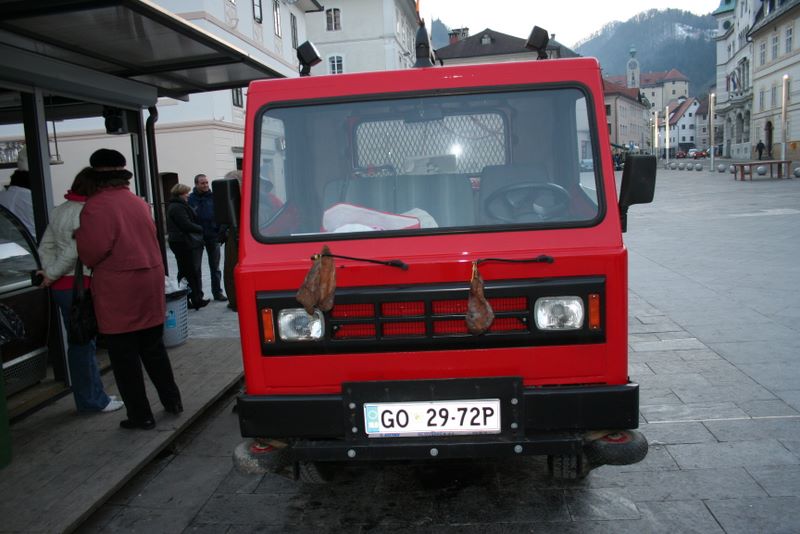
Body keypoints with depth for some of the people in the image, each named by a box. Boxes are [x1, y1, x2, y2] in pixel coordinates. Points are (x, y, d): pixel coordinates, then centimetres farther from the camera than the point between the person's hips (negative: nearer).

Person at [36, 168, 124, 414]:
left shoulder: (58, 211, 13)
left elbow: (46, 246, 11)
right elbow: (75, 251, -19)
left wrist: (51, 273, 2)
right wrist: (52, 274, -8)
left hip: (61, 285, 9)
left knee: (80, 342, 15)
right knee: (83, 343, -1)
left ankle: (90, 397, 25)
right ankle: (92, 400, 9)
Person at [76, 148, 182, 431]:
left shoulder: (95, 206, -15)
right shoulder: (138, 203, 7)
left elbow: (92, 253, -16)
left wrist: (80, 235, 2)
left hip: (117, 293, -6)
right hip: (151, 282, 7)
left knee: (124, 357, 5)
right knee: (154, 347, 19)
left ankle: (140, 415, 11)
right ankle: (172, 400, 28)